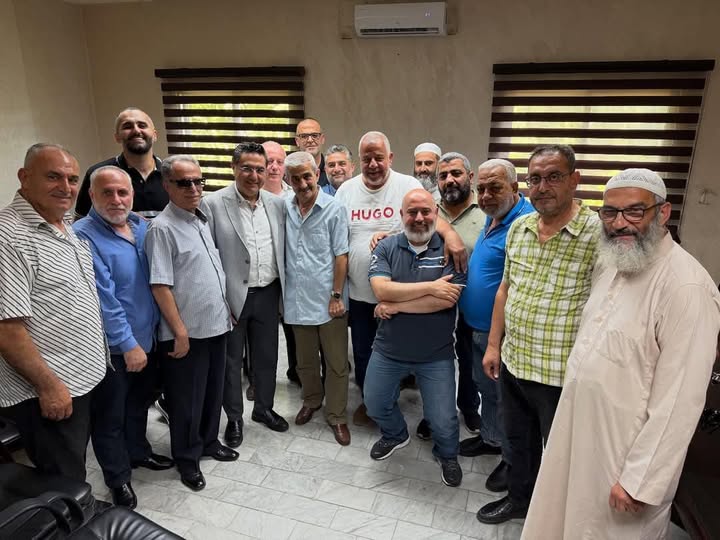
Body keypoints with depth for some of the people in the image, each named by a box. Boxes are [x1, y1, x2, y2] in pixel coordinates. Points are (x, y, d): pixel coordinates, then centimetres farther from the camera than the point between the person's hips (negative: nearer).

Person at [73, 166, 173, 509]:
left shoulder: (142, 227, 2)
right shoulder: (83, 236, -20)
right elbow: (103, 299, -23)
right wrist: (128, 344, -21)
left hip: (146, 338, 7)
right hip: (112, 347, -6)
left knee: (139, 403, 25)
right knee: (110, 416, 12)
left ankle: (138, 452, 46)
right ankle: (118, 479, 31)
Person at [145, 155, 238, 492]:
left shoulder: (203, 220, 9)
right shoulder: (162, 228, -15)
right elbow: (160, 286, -18)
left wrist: (226, 309, 16)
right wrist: (180, 331, -18)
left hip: (216, 325, 7)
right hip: (187, 332, -7)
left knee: (213, 392, 21)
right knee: (187, 400, 9)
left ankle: (209, 442, 41)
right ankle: (187, 458, 29)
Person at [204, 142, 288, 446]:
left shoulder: (277, 204, 3)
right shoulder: (214, 204, -10)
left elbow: (282, 251, 9)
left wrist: (284, 294, 8)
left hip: (268, 295, 4)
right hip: (232, 296, -3)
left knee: (266, 357, 18)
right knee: (231, 360, 13)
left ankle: (264, 408, 39)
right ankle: (234, 417, 32)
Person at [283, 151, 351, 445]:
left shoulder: (333, 209, -9)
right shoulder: (284, 208, 3)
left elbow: (341, 255, -9)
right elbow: (280, 251, 9)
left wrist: (337, 295, -11)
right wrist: (283, 292, 7)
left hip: (328, 300, -4)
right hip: (297, 300, 4)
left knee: (336, 363, 7)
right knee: (305, 360, 21)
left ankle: (337, 416, 24)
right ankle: (312, 400, 44)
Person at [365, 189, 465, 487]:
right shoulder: (386, 247, -4)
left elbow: (448, 299, -21)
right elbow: (381, 289, -19)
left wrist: (396, 306, -18)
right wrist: (431, 286, -23)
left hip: (436, 354, -2)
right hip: (388, 349, 3)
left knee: (444, 421, 4)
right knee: (375, 405, 19)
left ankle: (447, 456, 39)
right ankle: (395, 434, 53)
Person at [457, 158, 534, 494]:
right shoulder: (492, 218, 6)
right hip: (478, 328, 9)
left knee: (507, 398, 9)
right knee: (486, 388, 25)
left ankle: (512, 459, 29)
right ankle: (490, 438, 46)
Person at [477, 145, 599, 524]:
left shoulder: (599, 233, -17)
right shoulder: (518, 228, 3)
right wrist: (493, 346, 12)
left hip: (562, 376, -6)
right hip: (512, 364, 6)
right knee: (518, 440, 25)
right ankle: (519, 498, 49)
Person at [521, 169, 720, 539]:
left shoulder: (686, 286, -23)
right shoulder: (610, 263, 3)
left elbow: (678, 400, -24)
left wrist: (640, 480, -20)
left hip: (626, 449, -7)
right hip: (580, 429, 7)